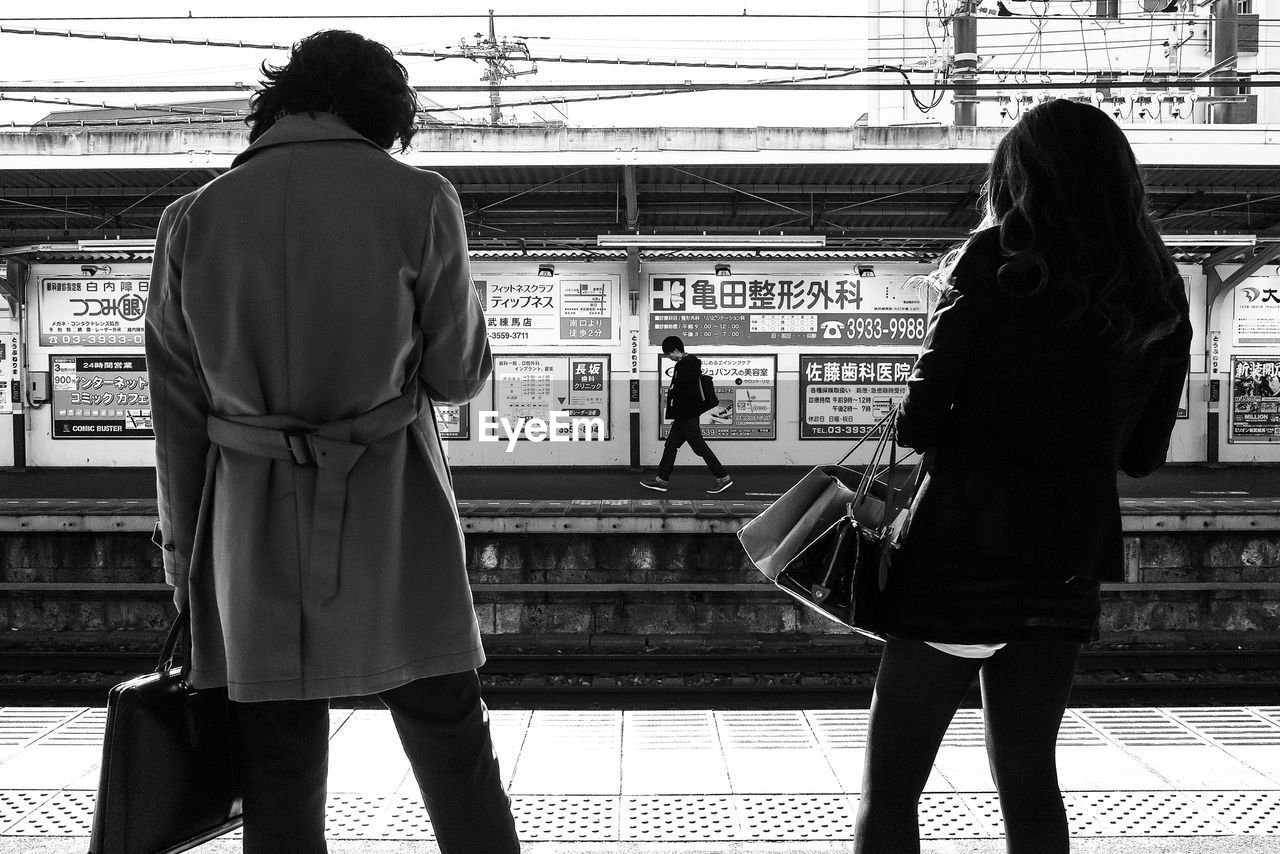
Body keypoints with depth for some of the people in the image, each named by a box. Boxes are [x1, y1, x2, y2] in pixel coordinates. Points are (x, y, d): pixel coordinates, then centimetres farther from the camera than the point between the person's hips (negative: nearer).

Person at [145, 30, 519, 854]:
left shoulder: (195, 218, 3)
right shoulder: (418, 200, -5)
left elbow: (177, 407, 5)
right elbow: (459, 373, 1)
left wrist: (184, 553, 13)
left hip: (255, 530, 2)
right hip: (392, 519, -2)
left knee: (281, 786, 10)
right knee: (456, 760, 10)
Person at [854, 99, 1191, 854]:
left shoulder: (997, 262, -7)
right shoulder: (1161, 296, 6)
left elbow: (919, 424, -11)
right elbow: (1144, 455, 12)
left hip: (962, 550, -5)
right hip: (1067, 566, 5)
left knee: (888, 789, 5)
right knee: (1030, 778, 19)